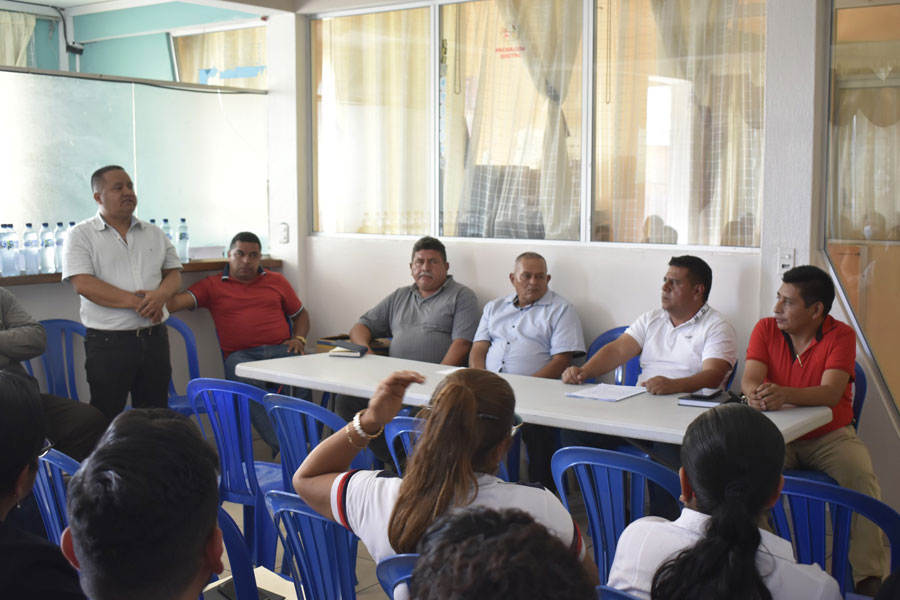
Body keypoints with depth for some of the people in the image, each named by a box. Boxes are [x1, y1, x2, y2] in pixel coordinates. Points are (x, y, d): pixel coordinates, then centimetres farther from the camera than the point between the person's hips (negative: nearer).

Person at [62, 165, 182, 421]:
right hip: (108, 342, -4)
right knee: (106, 419, 1)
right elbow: (83, 284, -13)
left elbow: (174, 271, 13)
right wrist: (135, 302, -17)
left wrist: (161, 295, -11)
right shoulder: (81, 235, -2)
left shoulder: (154, 234, 13)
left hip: (155, 338, 5)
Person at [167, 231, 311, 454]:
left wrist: (299, 338, 9)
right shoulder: (213, 285, 16)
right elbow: (177, 301, 2)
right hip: (241, 355, -1)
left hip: (281, 350, 2)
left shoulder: (276, 281, 25)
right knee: (249, 387, -38)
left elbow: (301, 314, 29)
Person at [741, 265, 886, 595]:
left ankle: (869, 577, -17)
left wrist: (783, 394, -45)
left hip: (830, 435, -1)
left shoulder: (840, 335, -10)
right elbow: (749, 379, -14)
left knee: (861, 475, -28)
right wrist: (755, 393, -41)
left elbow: (831, 393, -25)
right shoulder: (766, 329, -2)